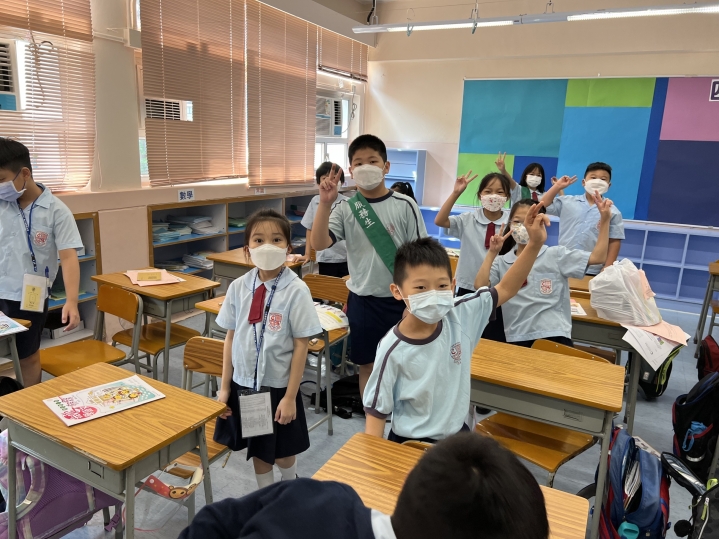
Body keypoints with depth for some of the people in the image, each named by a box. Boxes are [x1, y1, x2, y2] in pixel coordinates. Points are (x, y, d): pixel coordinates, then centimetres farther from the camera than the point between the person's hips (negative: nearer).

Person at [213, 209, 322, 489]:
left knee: (283, 451, 16)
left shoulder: (296, 290, -17)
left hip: (278, 386, -3)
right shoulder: (239, 287, -5)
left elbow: (301, 345, -14)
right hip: (244, 383, 3)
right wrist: (225, 387, 4)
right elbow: (231, 337, 2)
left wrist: (290, 396, -12)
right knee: (257, 449, 19)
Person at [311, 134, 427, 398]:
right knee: (367, 365, 15)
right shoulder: (346, 208, -4)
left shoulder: (404, 205, -7)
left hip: (400, 300, -1)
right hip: (363, 301, 1)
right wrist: (325, 203, -27)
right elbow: (319, 244, -16)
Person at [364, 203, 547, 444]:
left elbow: (505, 288, -6)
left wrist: (535, 244, -15)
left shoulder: (460, 317, -15)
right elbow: (376, 411, -15)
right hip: (411, 444, -4)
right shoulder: (393, 350, -24)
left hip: (457, 435, 4)